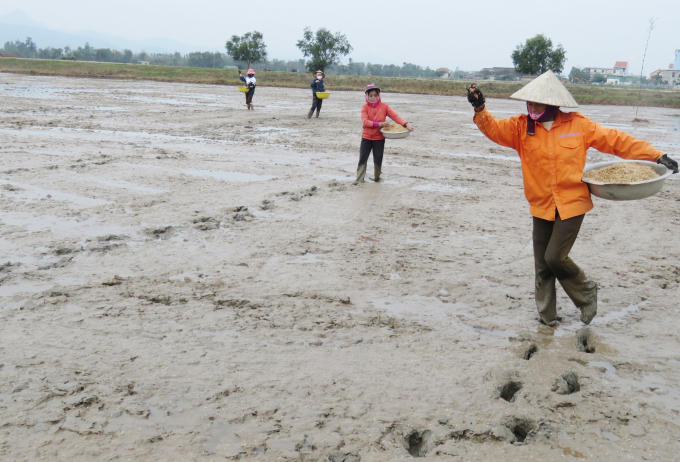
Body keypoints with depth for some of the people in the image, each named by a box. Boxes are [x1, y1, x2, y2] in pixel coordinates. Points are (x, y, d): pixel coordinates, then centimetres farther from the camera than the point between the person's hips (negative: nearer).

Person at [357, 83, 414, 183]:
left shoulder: (384, 106, 0)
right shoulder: (364, 107, -1)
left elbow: (395, 116, -9)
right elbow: (365, 122, -14)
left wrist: (406, 124, -23)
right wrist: (379, 124, -22)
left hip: (379, 138, 0)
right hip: (366, 137, 0)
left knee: (378, 159, 5)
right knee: (362, 158, -1)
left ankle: (377, 177, 25)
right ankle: (359, 179, 7)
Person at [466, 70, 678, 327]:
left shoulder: (578, 124, -5)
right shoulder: (521, 127, -1)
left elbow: (617, 141, 2)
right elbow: (494, 129, -14)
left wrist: (656, 156, 3)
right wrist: (480, 109, -34)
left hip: (572, 203, -3)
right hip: (541, 206, 3)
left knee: (555, 257, -10)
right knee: (542, 263, 8)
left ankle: (587, 292, 20)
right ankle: (547, 316, 25)